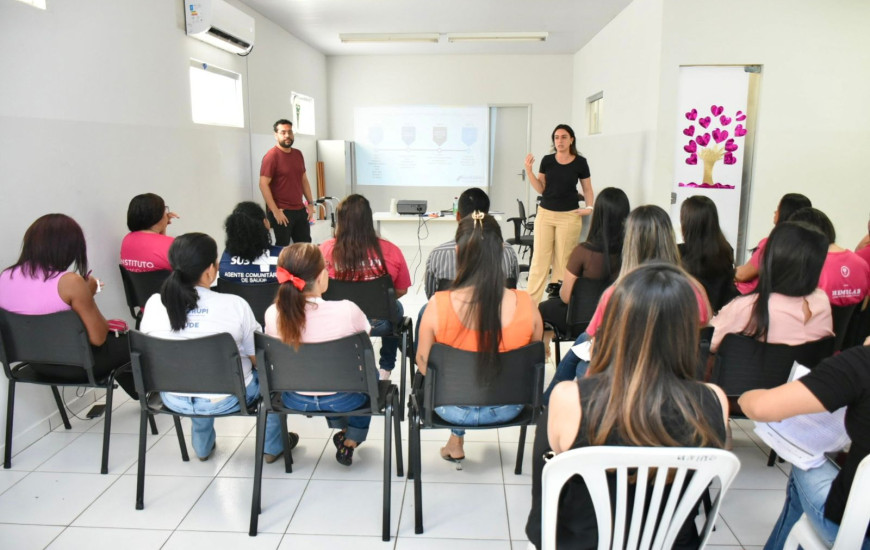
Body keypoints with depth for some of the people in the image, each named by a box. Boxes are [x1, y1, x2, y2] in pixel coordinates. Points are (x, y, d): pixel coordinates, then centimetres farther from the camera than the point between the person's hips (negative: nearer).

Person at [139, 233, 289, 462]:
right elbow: (257, 358, -12)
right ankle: (273, 445, 38)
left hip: (174, 398, 4)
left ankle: (202, 446, 50)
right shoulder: (235, 305, -22)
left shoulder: (153, 304, -12)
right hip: (226, 398, -4)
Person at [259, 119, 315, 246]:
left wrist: (310, 203, 11)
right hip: (282, 212, -7)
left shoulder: (298, 154, 11)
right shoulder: (271, 156, -11)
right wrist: (275, 211, -19)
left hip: (300, 210, 7)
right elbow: (263, 185, -15)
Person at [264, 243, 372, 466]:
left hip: (296, 400, 3)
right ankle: (350, 442, 36)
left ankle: (339, 427, 53)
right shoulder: (346, 310, -29)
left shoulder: (272, 314, -20)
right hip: (342, 399, -3)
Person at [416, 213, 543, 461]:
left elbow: (423, 364, -12)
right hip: (506, 409, 2)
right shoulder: (525, 305, -22)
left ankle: (456, 440, 36)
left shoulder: (438, 305, -27)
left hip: (453, 410, -1)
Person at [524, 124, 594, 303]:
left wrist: (589, 207, -6)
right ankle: (531, 301, 2)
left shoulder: (580, 162, 1)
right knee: (540, 258, -1)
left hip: (569, 216, -1)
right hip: (545, 214, 2)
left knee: (563, 260, 1)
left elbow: (587, 189, 10)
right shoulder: (547, 160, 5)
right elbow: (540, 188, 6)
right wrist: (529, 170, -6)